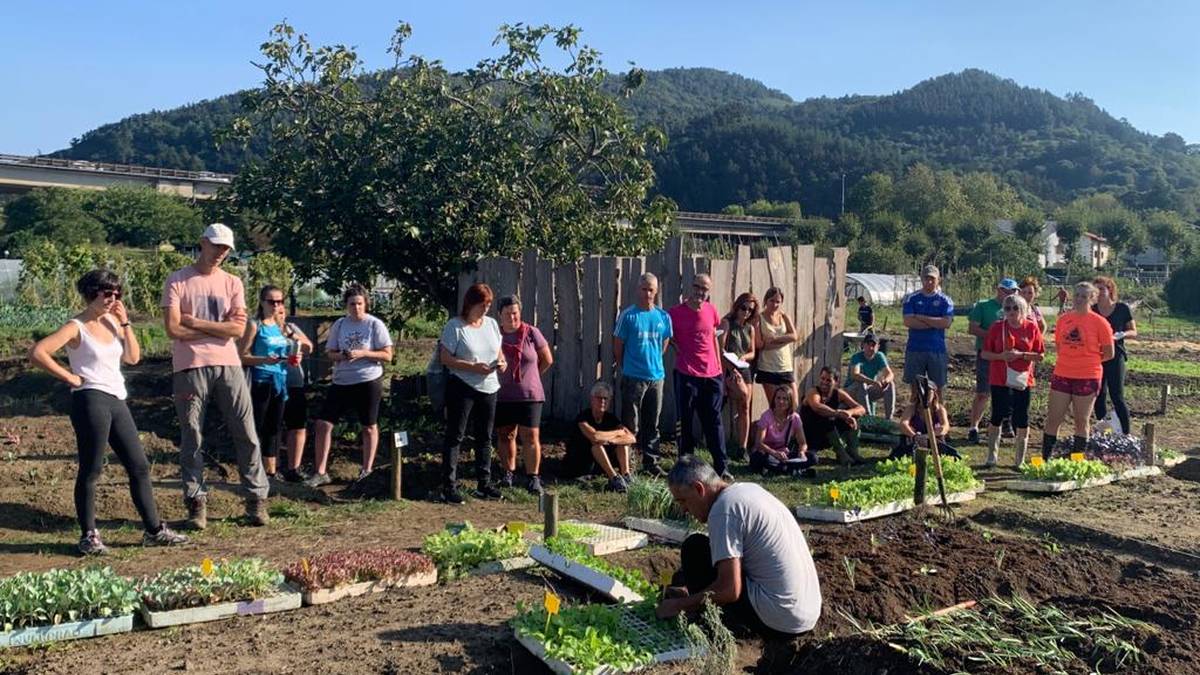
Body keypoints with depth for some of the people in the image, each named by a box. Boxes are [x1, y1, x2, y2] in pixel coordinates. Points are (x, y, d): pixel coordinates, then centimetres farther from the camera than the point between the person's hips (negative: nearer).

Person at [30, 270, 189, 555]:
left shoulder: (112, 320, 14)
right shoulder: (76, 327, -6)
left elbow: (133, 357, 11)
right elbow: (37, 352, -16)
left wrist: (124, 322, 4)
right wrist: (69, 377, -12)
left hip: (117, 401, 7)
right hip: (91, 400, -7)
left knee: (140, 466, 8)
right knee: (90, 471, -1)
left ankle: (153, 530, 15)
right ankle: (89, 536, 10)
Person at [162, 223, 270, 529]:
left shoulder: (232, 283, 10)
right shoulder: (177, 282, 2)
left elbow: (238, 328, -3)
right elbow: (174, 330, -9)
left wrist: (196, 323, -7)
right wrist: (218, 329, -5)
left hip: (228, 366, 2)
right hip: (190, 368, -2)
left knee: (246, 435, 3)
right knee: (191, 438, 4)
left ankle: (257, 499, 12)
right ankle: (196, 503, 14)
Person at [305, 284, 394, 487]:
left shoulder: (375, 324, -6)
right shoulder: (339, 325, 6)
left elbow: (387, 355, -8)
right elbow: (329, 353, 10)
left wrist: (363, 353, -21)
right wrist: (339, 356, -13)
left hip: (368, 382, -4)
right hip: (341, 382, 4)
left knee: (368, 426, 8)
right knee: (322, 424, -3)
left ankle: (367, 470, 23)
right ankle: (320, 472, 6)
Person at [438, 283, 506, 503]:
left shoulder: (491, 324, 9)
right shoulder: (455, 326, -9)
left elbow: (499, 351, 18)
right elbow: (446, 358, -13)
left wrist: (502, 362, -5)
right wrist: (473, 367, -23)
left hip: (489, 388, 6)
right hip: (462, 387, -6)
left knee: (484, 437, 13)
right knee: (455, 436, -1)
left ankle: (484, 483, 23)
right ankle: (449, 486, 3)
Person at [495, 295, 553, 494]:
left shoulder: (531, 333, -3)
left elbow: (547, 359, 7)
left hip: (529, 395, -2)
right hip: (502, 395, 2)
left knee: (531, 436, -5)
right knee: (505, 435, 9)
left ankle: (533, 478, 0)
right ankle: (508, 473, 24)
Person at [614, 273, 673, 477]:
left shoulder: (663, 317, 6)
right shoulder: (628, 315, -6)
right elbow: (617, 347, -1)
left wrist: (653, 363, 13)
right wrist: (627, 368, 6)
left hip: (656, 377, 4)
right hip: (633, 378, -4)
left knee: (652, 424, 12)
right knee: (631, 425, 0)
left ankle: (651, 463, 22)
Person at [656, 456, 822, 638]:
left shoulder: (723, 508, -16)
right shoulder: (749, 488, 11)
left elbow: (730, 590, -20)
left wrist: (679, 604, -6)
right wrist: (692, 588, 24)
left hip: (780, 621, -9)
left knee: (694, 549, -2)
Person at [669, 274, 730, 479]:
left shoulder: (711, 310, 7)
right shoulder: (675, 312, -6)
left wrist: (719, 366, 15)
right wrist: (678, 349, -8)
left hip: (712, 375, 4)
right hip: (686, 375, -4)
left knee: (713, 422, 7)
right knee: (685, 422, 4)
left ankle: (721, 467, 12)